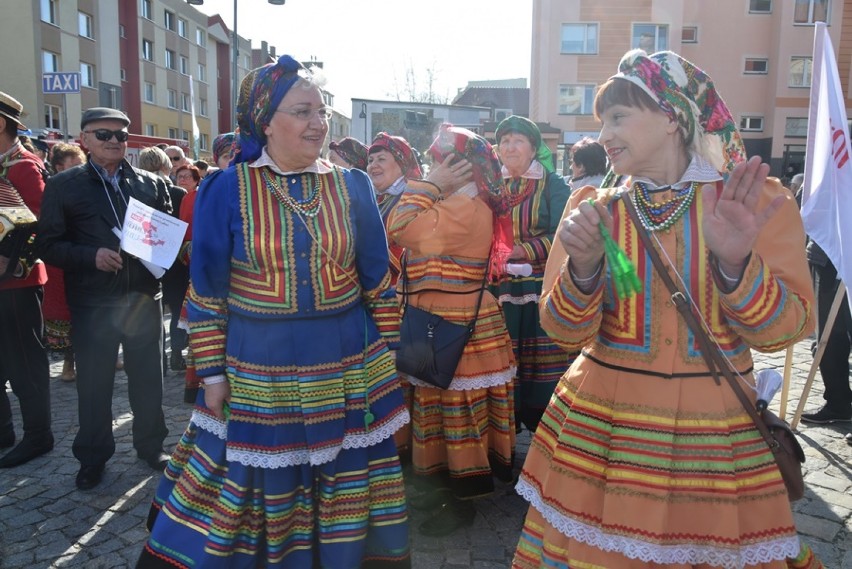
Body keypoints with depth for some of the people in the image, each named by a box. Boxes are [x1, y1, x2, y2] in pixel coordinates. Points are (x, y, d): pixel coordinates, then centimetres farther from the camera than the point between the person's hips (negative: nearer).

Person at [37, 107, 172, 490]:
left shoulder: (150, 183, 7)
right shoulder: (63, 185, 2)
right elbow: (48, 244, -2)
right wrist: (92, 256, -18)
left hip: (143, 297, 2)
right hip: (92, 303, -2)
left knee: (148, 378, 12)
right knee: (93, 383, 8)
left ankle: (151, 445, 30)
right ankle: (92, 457, 25)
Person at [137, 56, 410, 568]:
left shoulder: (352, 187, 1)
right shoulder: (226, 190, -5)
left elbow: (378, 283, 6)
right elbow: (206, 292, 0)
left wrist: (389, 355, 5)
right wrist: (212, 372, -1)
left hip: (348, 368, 2)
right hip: (257, 370, -1)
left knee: (346, 491, 14)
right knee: (257, 487, 12)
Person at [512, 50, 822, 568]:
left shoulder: (759, 201, -4)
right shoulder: (593, 208, 0)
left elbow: (783, 330, -8)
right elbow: (565, 331, -5)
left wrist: (733, 263, -27)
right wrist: (583, 269, -25)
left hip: (714, 431, -1)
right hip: (599, 424, 1)